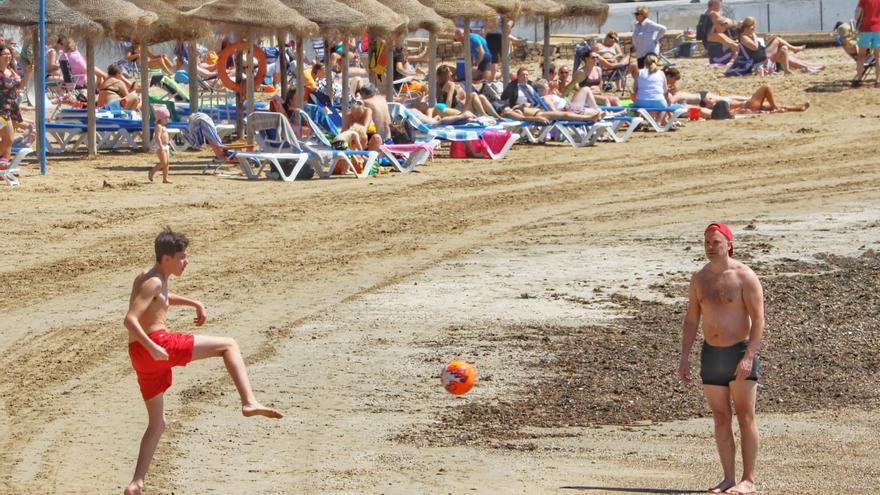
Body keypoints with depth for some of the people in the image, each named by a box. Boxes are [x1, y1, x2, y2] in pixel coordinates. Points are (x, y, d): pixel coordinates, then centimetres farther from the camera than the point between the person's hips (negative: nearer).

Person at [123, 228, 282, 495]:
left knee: (157, 424, 19)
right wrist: (152, 348, -29)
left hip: (141, 356, 10)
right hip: (158, 343, -10)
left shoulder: (147, 277, 21)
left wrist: (194, 303, 33)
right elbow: (130, 319, -20)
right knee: (228, 345, -3)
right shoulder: (153, 282, -9)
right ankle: (249, 402, -20)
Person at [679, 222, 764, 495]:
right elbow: (691, 320, 11)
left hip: (740, 353, -5)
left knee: (745, 418, -4)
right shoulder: (700, 278, 8)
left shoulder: (744, 276, -10)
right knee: (721, 419, 6)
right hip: (711, 355, 6)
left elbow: (758, 319, -13)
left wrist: (749, 357, -22)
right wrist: (684, 357, 4)